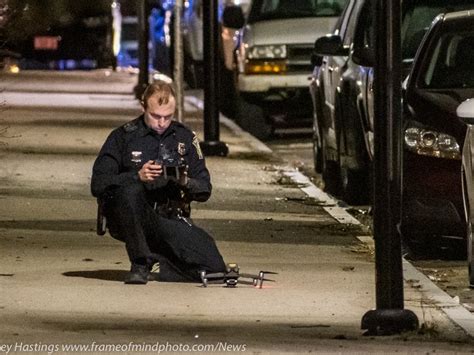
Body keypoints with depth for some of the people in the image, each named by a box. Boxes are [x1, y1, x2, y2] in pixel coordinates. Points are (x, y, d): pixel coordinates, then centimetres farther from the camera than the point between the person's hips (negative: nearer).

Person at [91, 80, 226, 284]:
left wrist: (186, 182, -15)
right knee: (130, 191, -37)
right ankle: (140, 265, -20)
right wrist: (138, 176, -22)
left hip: (171, 221, 3)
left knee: (213, 268, -17)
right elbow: (98, 184, -8)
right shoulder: (123, 137, 0)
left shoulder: (185, 138, 9)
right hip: (131, 221, -3)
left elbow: (204, 190, 8)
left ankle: (160, 259, 12)